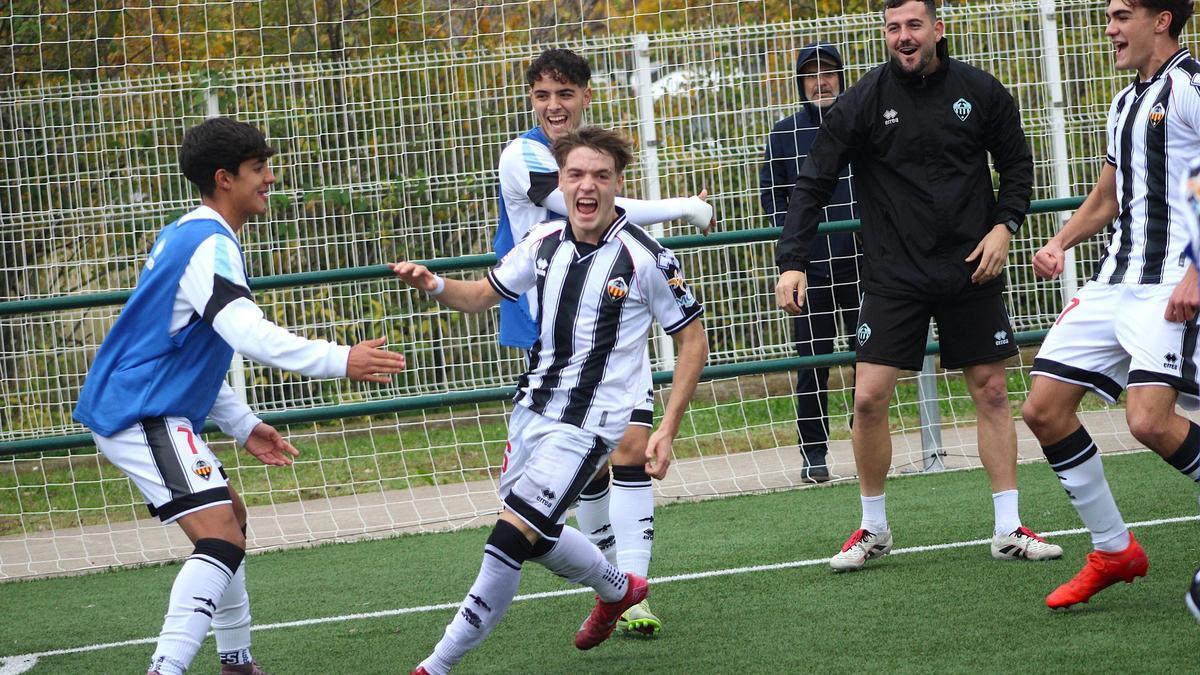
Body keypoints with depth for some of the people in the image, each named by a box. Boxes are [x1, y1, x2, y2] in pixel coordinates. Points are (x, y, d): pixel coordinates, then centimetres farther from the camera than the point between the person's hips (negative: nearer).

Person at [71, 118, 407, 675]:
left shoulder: (187, 235, 17)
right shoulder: (209, 245, -15)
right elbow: (248, 334, -30)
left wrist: (243, 425, 20)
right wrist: (341, 361, -31)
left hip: (135, 407, 11)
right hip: (143, 415, -11)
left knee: (230, 518, 23)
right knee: (221, 540, -20)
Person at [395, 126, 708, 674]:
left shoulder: (644, 258, -15)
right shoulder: (545, 243, 0)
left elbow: (693, 340, -7)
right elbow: (482, 295, 14)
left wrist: (668, 430, -12)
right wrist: (431, 284, -8)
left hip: (587, 425, -7)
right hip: (532, 408, 7)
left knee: (511, 537, -15)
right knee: (534, 536, 19)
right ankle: (617, 589, 48)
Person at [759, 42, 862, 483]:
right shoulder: (785, 133, 7)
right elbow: (771, 194, 8)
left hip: (860, 261, 1)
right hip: (809, 264, 0)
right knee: (812, 361, -2)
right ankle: (814, 453, 3)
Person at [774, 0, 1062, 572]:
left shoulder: (980, 91, -1)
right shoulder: (863, 101, -5)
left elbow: (1017, 162, 12)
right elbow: (812, 185, -3)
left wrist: (1004, 225, -4)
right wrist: (791, 262, -12)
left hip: (971, 268, 1)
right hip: (893, 277, -1)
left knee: (991, 392, 3)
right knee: (868, 398, -7)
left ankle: (1008, 529, 11)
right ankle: (873, 529, 10)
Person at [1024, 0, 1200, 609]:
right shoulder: (1126, 104, 21)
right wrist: (1059, 244, 14)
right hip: (1115, 279, 9)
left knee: (1150, 420, -25)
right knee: (1044, 409, 3)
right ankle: (1113, 550, 13)